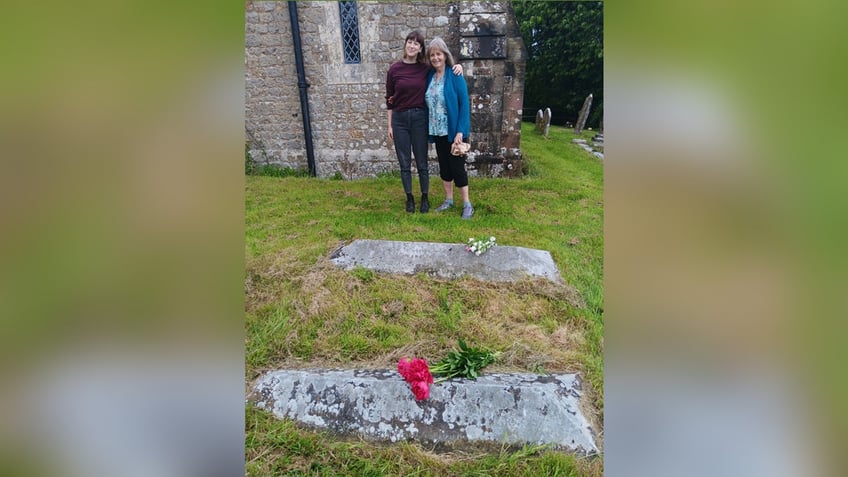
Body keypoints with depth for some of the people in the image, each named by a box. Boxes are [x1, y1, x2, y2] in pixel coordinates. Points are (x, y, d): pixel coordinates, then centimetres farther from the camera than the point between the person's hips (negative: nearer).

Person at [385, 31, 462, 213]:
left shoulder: (426, 68, 1)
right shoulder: (394, 69, -1)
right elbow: (389, 99, 3)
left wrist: (458, 65, -5)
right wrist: (390, 125, 1)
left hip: (420, 118, 0)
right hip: (400, 118, 0)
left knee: (422, 162, 5)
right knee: (404, 163, 6)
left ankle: (425, 198, 21)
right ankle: (409, 198, 21)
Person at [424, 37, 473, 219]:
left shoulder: (455, 76, -9)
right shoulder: (430, 76, 7)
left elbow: (464, 104, -13)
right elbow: (427, 103, 12)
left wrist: (460, 131, -20)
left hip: (454, 131, -5)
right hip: (437, 131, 6)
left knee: (457, 167, -2)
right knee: (444, 167, 12)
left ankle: (467, 204, 10)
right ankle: (448, 200, 25)